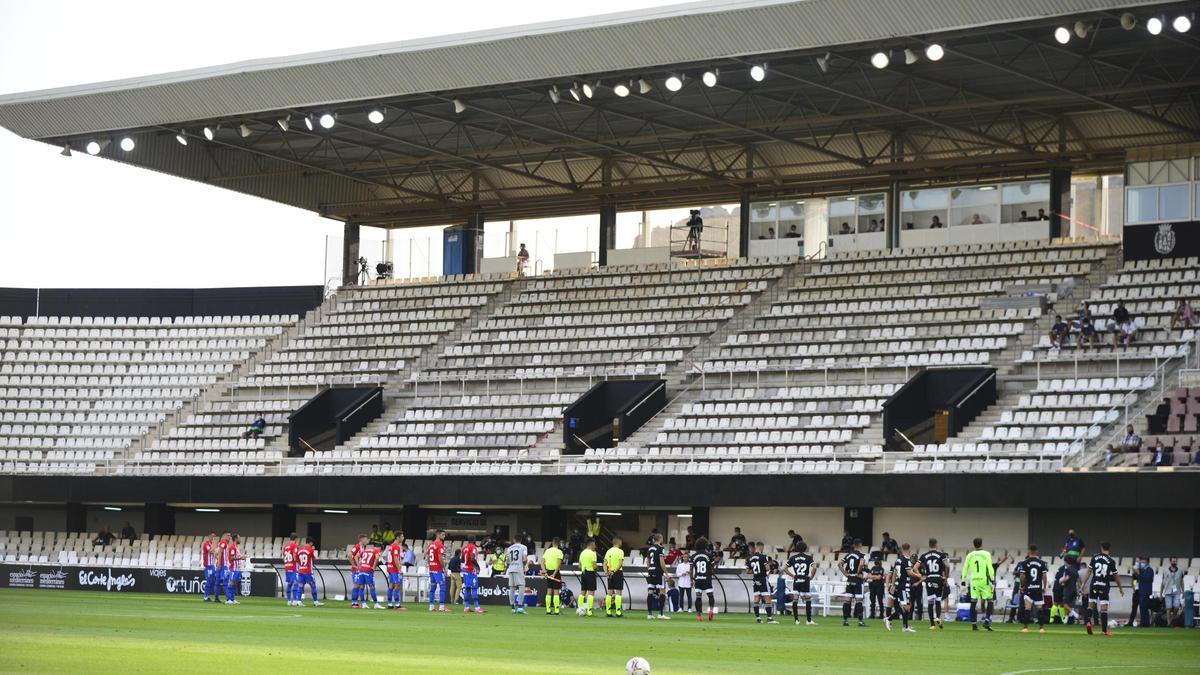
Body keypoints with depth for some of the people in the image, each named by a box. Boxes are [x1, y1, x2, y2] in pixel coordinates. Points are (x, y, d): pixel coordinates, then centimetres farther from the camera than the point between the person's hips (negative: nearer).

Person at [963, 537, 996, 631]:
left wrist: (963, 580, 17)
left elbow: (965, 569, 10)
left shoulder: (969, 555, 7)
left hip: (973, 581, 3)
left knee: (973, 602, 5)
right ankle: (987, 620, -7)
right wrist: (992, 579, -4)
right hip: (984, 580, -3)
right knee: (990, 600, 7)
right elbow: (990, 568, -8)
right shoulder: (986, 554, -3)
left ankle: (974, 624, 5)